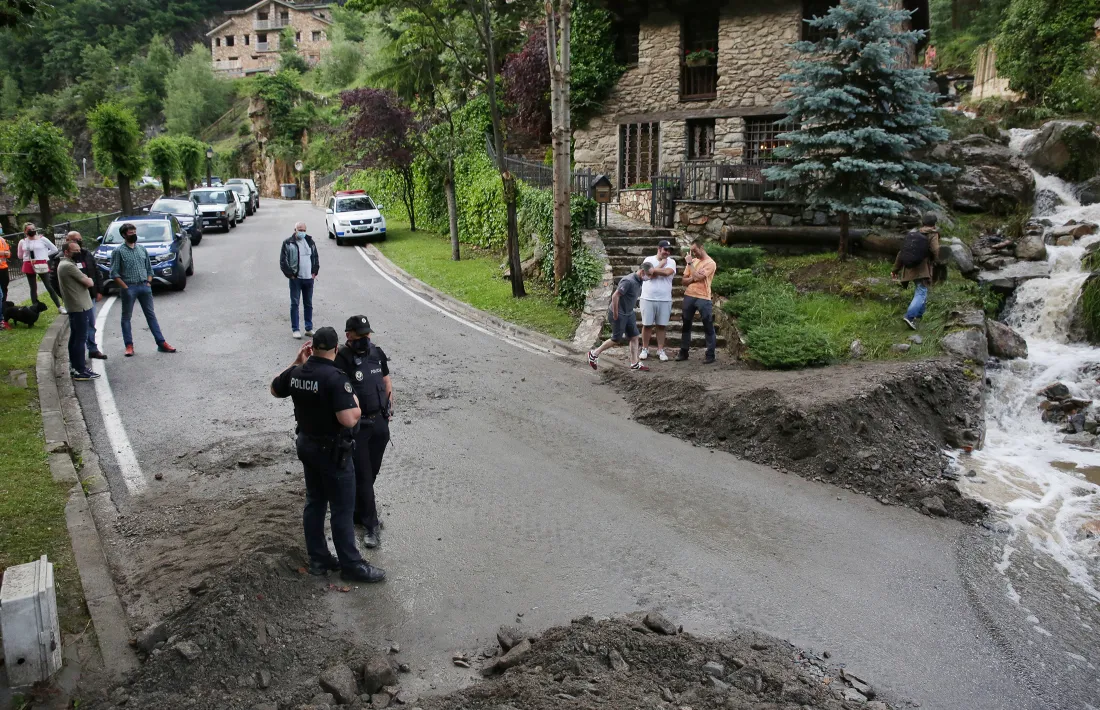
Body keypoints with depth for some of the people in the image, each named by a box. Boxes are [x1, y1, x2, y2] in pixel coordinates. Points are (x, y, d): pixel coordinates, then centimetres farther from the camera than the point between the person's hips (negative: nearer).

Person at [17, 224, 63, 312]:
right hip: (29, 266, 3)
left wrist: (44, 255, 0)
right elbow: (20, 256, 18)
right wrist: (28, 256, 4)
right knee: (33, 288, 10)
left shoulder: (42, 239, -3)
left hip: (42, 265, -3)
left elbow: (54, 249, 2)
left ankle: (60, 307, 3)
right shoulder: (22, 242, 5)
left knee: (49, 287, -2)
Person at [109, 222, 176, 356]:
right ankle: (129, 346, 11)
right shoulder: (118, 252, -4)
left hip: (144, 286, 4)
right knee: (126, 317, 5)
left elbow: (149, 268, 15)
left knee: (151, 315, 6)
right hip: (129, 287, -4)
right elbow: (114, 273, -7)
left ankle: (161, 343, 7)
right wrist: (125, 287, -12)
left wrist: (148, 282, 2)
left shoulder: (142, 249, 10)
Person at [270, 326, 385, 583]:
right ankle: (351, 566, 13)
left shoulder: (296, 373, -2)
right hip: (333, 451, -8)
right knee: (342, 510, 3)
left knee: (314, 502, 18)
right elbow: (349, 420, -31)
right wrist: (356, 404, -11)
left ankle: (318, 559, 28)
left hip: (306, 444, 8)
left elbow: (275, 389, 20)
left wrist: (296, 363, 15)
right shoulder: (336, 377, -26)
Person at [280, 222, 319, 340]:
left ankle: (309, 329, 18)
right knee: (294, 304, -1)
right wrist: (290, 274, -8)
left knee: (308, 304, 10)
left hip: (309, 278, 4)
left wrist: (314, 272, 6)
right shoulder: (288, 243, -4)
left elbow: (316, 257, 15)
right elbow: (283, 261, -5)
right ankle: (295, 329, 5)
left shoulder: (310, 241, 8)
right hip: (295, 279, -4)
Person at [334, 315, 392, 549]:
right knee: (362, 476, 1)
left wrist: (390, 407, 11)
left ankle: (357, 512, 35)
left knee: (372, 472, 16)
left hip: (380, 423, 6)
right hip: (356, 426, -6)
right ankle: (371, 525, 9)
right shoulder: (341, 361, -18)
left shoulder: (377, 354, 2)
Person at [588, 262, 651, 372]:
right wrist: (615, 314, -20)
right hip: (619, 314, -9)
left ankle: (634, 363, 15)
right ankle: (594, 354, 17)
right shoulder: (629, 281, -26)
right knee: (617, 339, 2)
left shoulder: (639, 282, 3)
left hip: (629, 313, 9)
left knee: (635, 337, 8)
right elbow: (615, 296, -27)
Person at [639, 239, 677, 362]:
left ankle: (660, 351, 14)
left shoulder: (671, 261, 3)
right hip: (648, 298, -1)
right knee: (647, 325, 4)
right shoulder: (649, 259, 2)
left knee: (661, 325, 6)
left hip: (664, 300, 1)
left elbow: (667, 272, -17)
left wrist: (653, 269, -10)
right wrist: (661, 263, -5)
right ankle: (645, 349, 16)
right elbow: (650, 274, -14)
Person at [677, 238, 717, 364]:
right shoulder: (693, 261, 12)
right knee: (686, 325, 11)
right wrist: (694, 277, -10)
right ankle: (683, 352, 20)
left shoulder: (710, 263, -7)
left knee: (708, 327, 0)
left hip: (703, 298, -6)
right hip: (689, 296, 6)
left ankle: (710, 355, 5)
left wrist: (690, 263, -8)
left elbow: (697, 277, -18)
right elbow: (684, 280, 9)